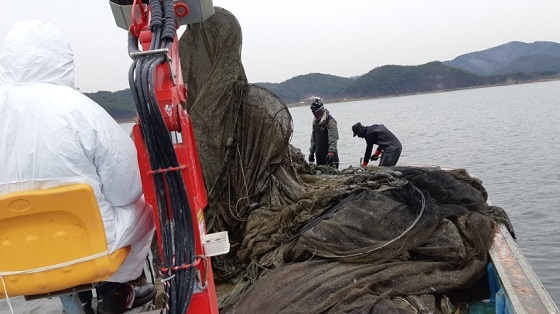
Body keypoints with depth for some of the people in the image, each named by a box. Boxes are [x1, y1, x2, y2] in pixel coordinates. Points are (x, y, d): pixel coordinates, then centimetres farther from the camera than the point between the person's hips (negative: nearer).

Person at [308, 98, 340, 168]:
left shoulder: (330, 121, -11)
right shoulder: (315, 121, 13)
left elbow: (333, 139, -19)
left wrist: (331, 152, -29)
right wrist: (311, 152, 16)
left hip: (329, 155, -7)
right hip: (319, 154, 7)